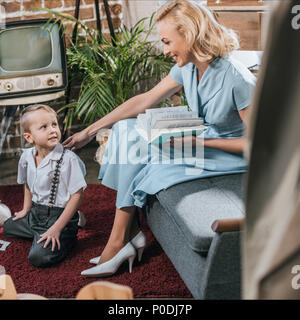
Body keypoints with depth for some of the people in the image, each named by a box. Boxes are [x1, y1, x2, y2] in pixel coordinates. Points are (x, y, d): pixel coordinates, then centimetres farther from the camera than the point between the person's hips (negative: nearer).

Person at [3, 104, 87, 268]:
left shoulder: (68, 159, -22)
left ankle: (68, 236, 3)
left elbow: (76, 196, -20)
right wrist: (26, 209, 19)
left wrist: (57, 228, -22)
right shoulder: (26, 157, -3)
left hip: (59, 215, -7)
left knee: (39, 257, -22)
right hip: (35, 214, 7)